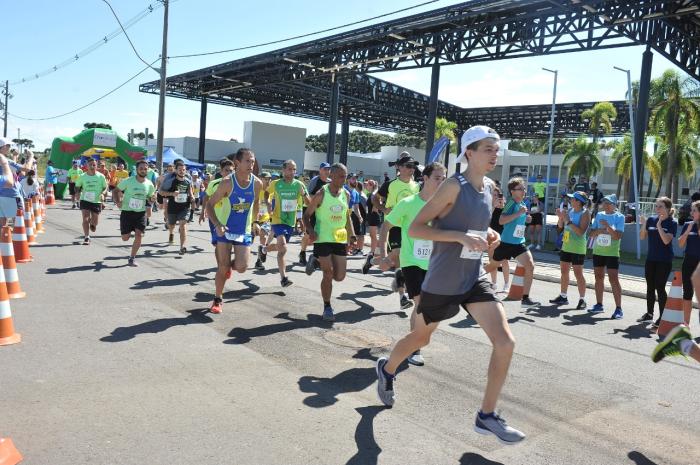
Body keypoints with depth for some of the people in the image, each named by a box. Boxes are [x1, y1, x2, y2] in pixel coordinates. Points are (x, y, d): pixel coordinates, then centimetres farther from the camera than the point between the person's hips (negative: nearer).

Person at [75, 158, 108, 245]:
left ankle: (92, 223, 43)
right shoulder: (83, 176, -2)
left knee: (94, 224, 6)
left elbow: (105, 188, 4)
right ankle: (87, 237, -8)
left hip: (97, 201, 0)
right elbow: (77, 186, 10)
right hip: (85, 200, 0)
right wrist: (77, 192, -11)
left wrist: (103, 194, -16)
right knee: (85, 219, -15)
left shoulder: (101, 176, -3)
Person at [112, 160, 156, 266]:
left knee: (139, 235, -11)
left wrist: (152, 199, -9)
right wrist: (117, 202, -17)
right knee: (125, 238, 3)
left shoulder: (149, 185, 0)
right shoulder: (128, 181, -9)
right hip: (127, 212, -2)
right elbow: (115, 191, 0)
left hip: (141, 213, 2)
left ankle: (132, 258, 4)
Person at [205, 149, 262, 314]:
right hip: (225, 229, -2)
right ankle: (218, 300, 19)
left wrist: (255, 222, 17)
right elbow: (210, 204, -11)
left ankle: (229, 265, 29)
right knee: (222, 268, 0)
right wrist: (217, 224, -24)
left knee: (241, 267, -9)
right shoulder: (227, 182, -16)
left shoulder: (257, 183, -7)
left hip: (244, 231, 2)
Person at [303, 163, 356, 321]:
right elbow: (307, 214, -4)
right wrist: (311, 230, -21)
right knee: (328, 274, -4)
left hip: (340, 239, 5)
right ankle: (327, 307, 13)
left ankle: (318, 262, 35)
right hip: (323, 239, -5)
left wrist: (351, 234, 7)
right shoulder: (321, 194, -9)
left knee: (340, 276, 5)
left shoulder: (346, 194, 6)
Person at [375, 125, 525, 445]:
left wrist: (488, 234, 2)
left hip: (474, 280, 6)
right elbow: (415, 228, -19)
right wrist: (462, 236, -28)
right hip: (441, 283, -6)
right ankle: (387, 370, 47)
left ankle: (487, 416, 8)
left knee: (505, 342, -7)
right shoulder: (454, 186, -17)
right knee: (420, 338, 15)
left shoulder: (489, 188, 6)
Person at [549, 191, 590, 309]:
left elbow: (581, 231, -24)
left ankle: (582, 299, 5)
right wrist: (560, 217, -4)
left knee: (578, 274, -4)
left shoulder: (585, 213, -13)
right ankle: (563, 297, 23)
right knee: (564, 271, 13)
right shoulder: (570, 210, 7)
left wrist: (568, 221, -24)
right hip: (566, 246, 8)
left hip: (578, 248, -7)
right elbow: (560, 226, 14)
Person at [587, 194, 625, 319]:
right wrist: (599, 230, -12)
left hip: (612, 253, -5)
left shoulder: (619, 217, -5)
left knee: (613, 279, -9)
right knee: (599, 278, 12)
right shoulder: (599, 215, 8)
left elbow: (618, 236, -14)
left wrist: (608, 226, -25)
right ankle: (599, 305, 23)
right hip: (598, 251, 5)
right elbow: (592, 233, 7)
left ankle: (618, 308, -5)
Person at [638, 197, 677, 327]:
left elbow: (666, 240, -19)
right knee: (650, 287, 13)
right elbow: (642, 237, 6)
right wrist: (644, 225, -9)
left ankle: (662, 316, 4)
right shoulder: (651, 219, 4)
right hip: (651, 259, 5)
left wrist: (659, 225, -22)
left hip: (664, 260, -5)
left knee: (660, 287, -5)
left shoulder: (672, 223, -7)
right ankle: (649, 313, 26)